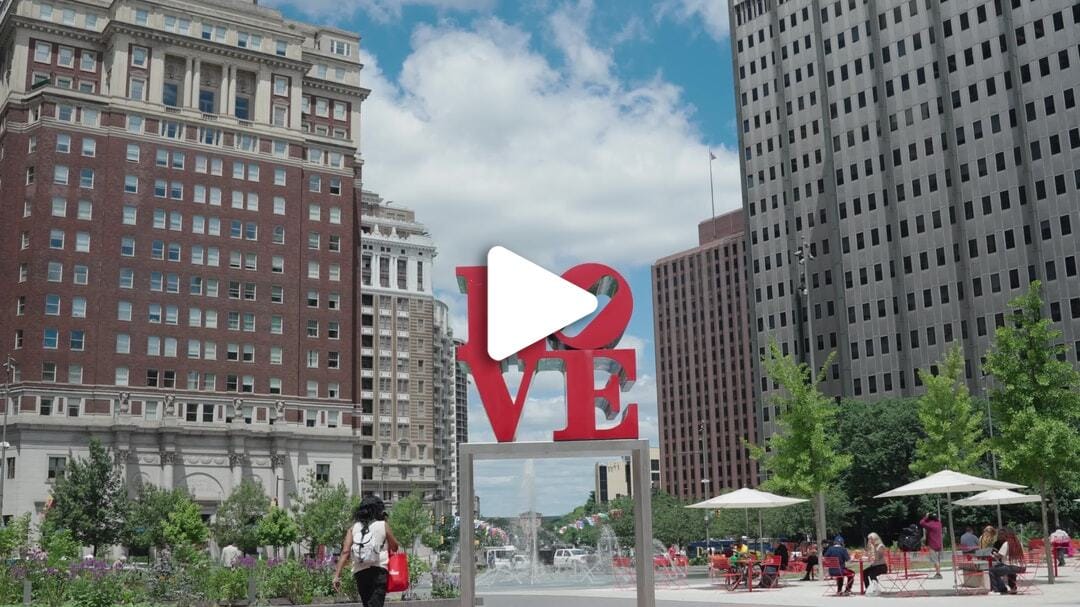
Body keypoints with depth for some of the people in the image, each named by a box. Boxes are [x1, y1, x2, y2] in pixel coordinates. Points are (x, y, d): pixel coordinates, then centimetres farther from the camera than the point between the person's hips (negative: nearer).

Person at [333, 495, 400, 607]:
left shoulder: (354, 528, 8)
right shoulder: (383, 525, 1)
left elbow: (345, 552, -2)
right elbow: (394, 548, 9)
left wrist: (337, 576, -3)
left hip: (360, 572, 4)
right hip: (378, 571, -4)